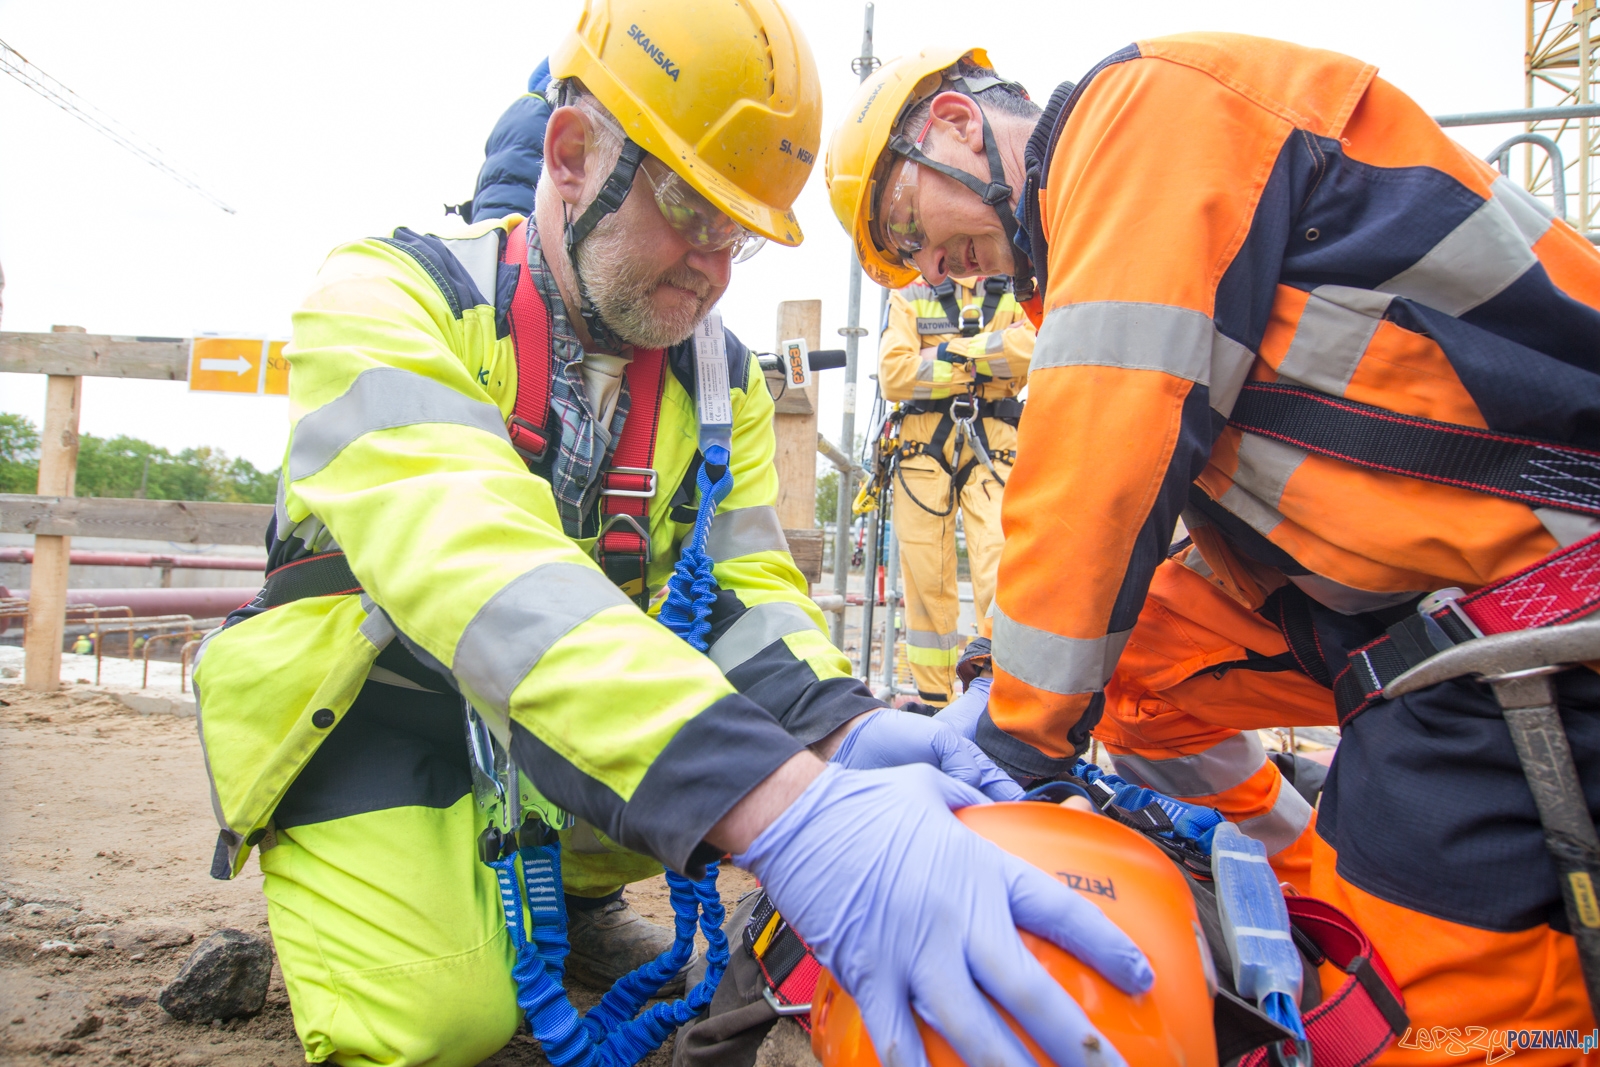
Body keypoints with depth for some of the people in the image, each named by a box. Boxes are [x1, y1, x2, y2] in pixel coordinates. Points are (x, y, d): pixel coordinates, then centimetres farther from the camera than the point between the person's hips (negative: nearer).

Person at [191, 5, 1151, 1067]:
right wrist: (790, 815, -52)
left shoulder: (723, 379, 0)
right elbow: (471, 559, -39)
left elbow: (743, 588, -6)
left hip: (606, 712, 5)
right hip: (379, 714, -5)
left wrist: (845, 729, -31)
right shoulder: (389, 297, -20)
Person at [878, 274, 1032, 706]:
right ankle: (932, 700, 10)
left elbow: (1031, 347, -10)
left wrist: (948, 351, -9)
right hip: (924, 447, 1)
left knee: (1000, 571, -14)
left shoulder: (1017, 293, 12)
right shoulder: (909, 297, 12)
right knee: (926, 578, 1)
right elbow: (893, 374, -4)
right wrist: (978, 363, -7)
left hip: (993, 446, -1)